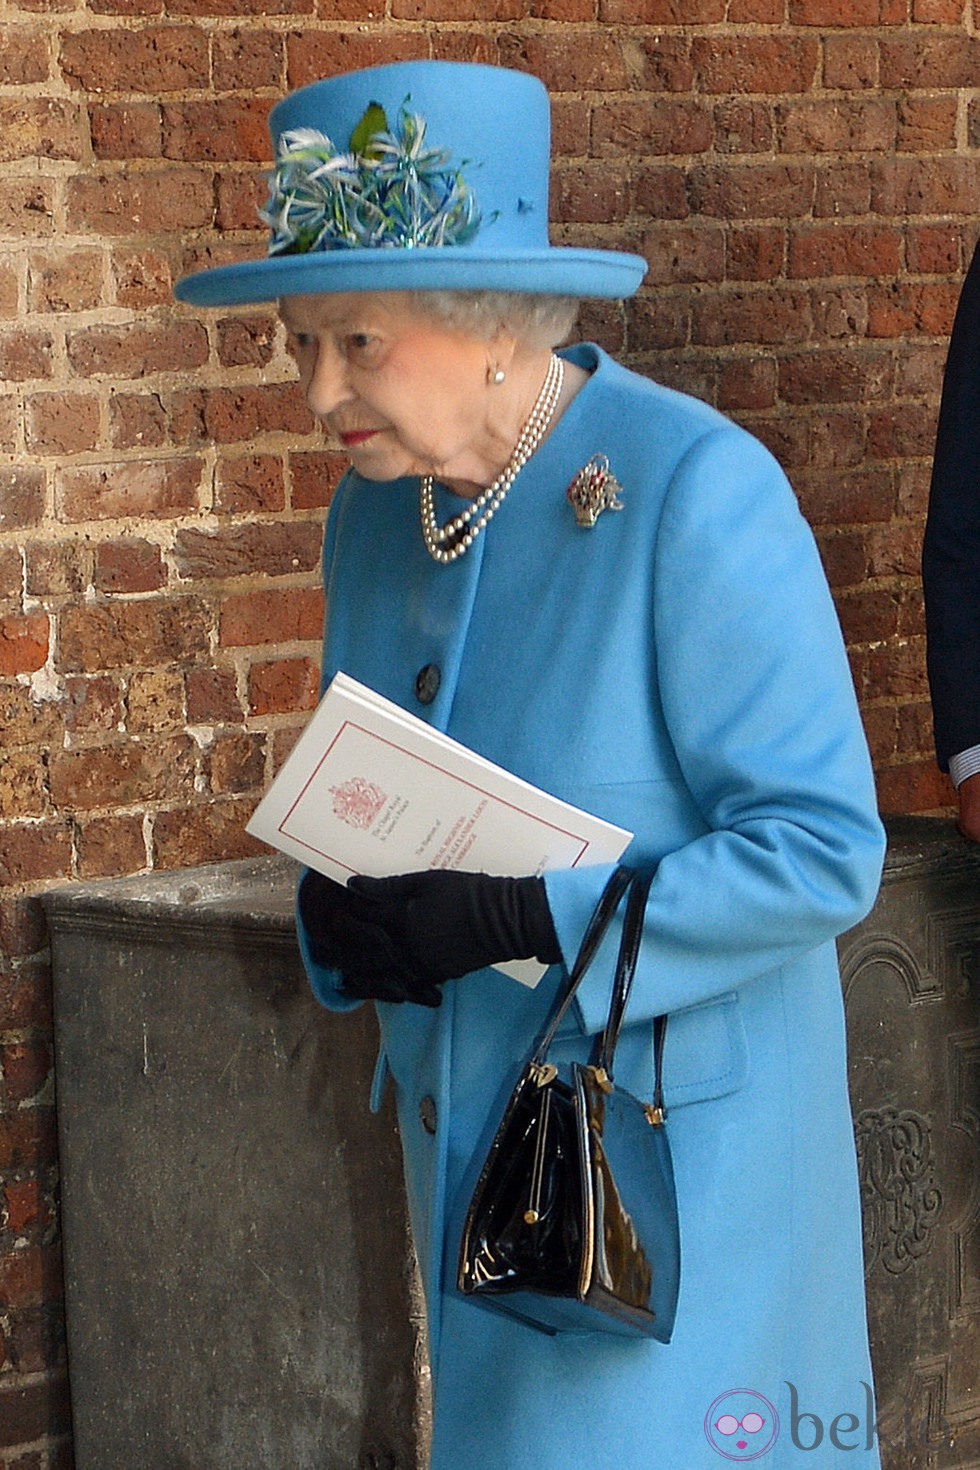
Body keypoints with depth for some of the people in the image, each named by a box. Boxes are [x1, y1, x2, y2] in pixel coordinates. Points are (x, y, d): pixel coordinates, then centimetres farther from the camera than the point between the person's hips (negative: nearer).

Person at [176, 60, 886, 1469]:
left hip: (670, 1151, -7)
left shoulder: (697, 491, -17)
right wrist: (341, 909, -6)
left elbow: (823, 850, -20)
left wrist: (524, 920, -28)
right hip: (472, 1130, 7)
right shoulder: (374, 509, 5)